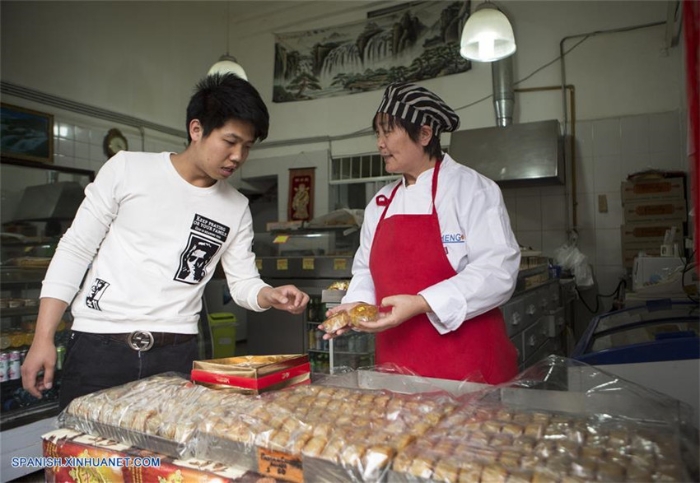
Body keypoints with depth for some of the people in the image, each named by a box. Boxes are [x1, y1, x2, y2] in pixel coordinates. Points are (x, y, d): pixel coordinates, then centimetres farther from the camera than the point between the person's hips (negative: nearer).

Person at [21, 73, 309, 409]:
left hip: (176, 355, 2)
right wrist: (43, 338, -3)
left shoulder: (237, 208, 5)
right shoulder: (127, 168, -2)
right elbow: (75, 250, 0)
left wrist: (271, 295, -14)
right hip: (98, 347, -2)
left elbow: (244, 283, 9)